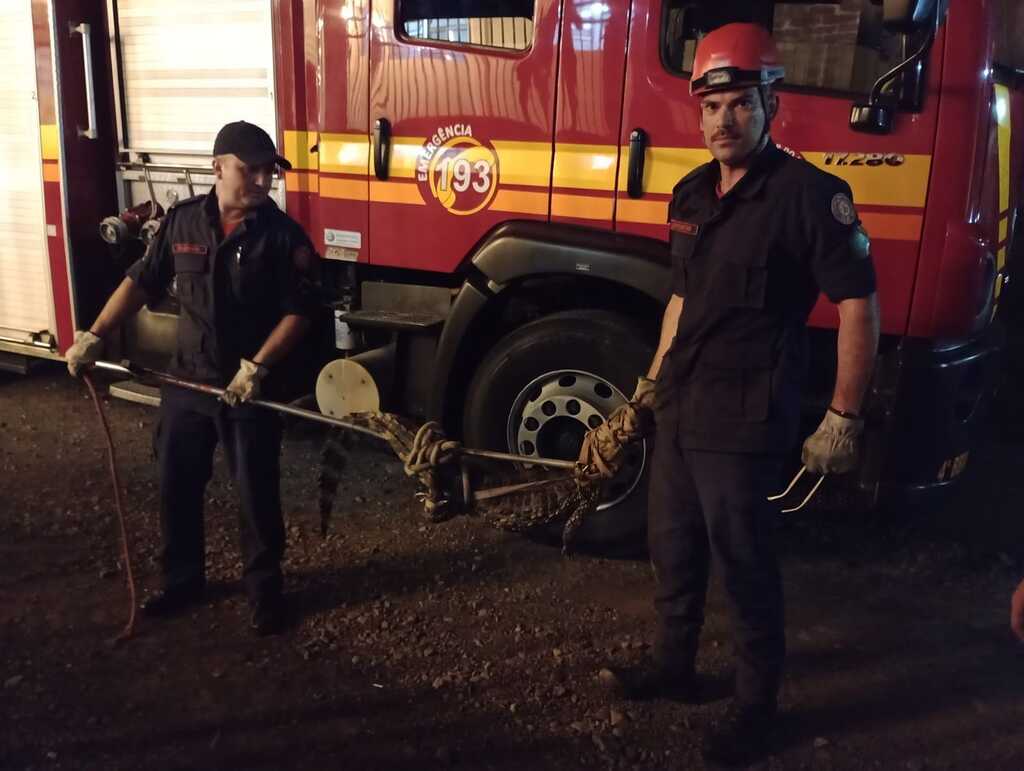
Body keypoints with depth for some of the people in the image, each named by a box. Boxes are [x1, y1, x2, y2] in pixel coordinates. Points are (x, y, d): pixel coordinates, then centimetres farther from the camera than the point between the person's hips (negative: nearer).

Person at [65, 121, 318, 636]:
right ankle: (182, 579, 32)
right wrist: (95, 336, 1)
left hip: (251, 390, -3)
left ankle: (264, 589, 22)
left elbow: (298, 311, -12)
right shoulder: (182, 221, 1)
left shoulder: (283, 235, -9)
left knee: (257, 493, 4)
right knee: (176, 487, 13)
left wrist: (257, 366, -21)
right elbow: (142, 283, 7)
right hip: (186, 382, 4)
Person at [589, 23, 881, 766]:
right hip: (680, 412, 7)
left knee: (745, 568, 6)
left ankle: (757, 704, 27)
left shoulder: (808, 194, -14)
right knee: (673, 548, 19)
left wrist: (844, 417, -15)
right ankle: (674, 664, 40)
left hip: (744, 425, -7)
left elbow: (859, 306, -14)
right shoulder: (692, 194, 9)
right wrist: (653, 383, 21)